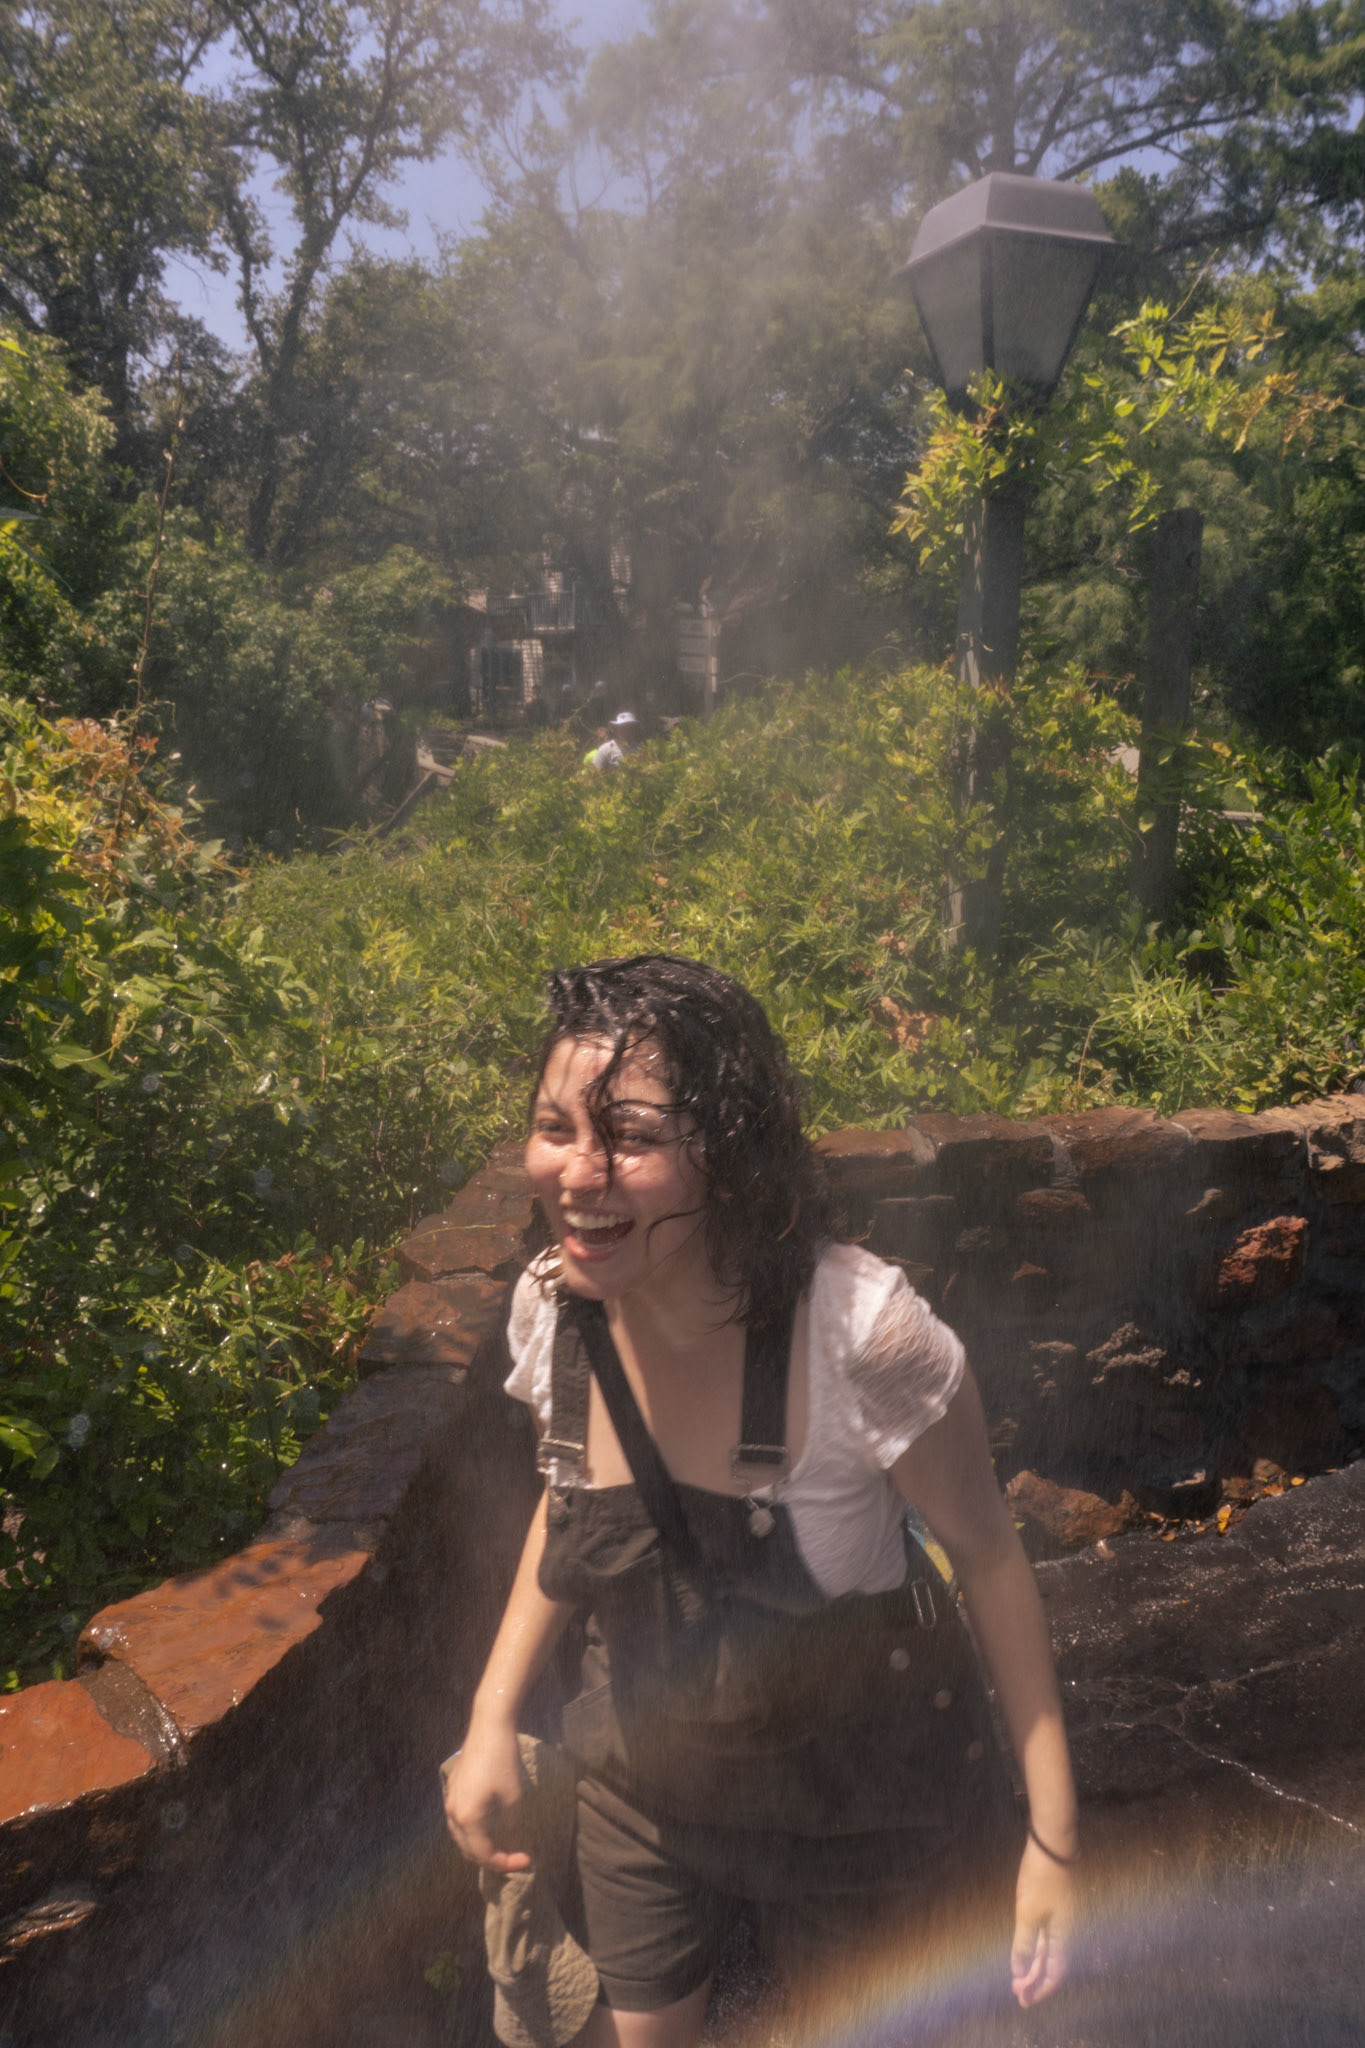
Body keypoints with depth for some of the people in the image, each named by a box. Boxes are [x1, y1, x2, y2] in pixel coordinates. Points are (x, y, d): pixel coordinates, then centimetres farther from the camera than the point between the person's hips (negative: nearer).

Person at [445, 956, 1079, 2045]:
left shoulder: (860, 1331, -33)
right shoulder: (553, 1308, -18)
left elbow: (986, 1551, -17)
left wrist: (1054, 1834, -13)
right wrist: (494, 1718, -5)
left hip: (865, 1807, -3)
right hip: (645, 1782, 4)